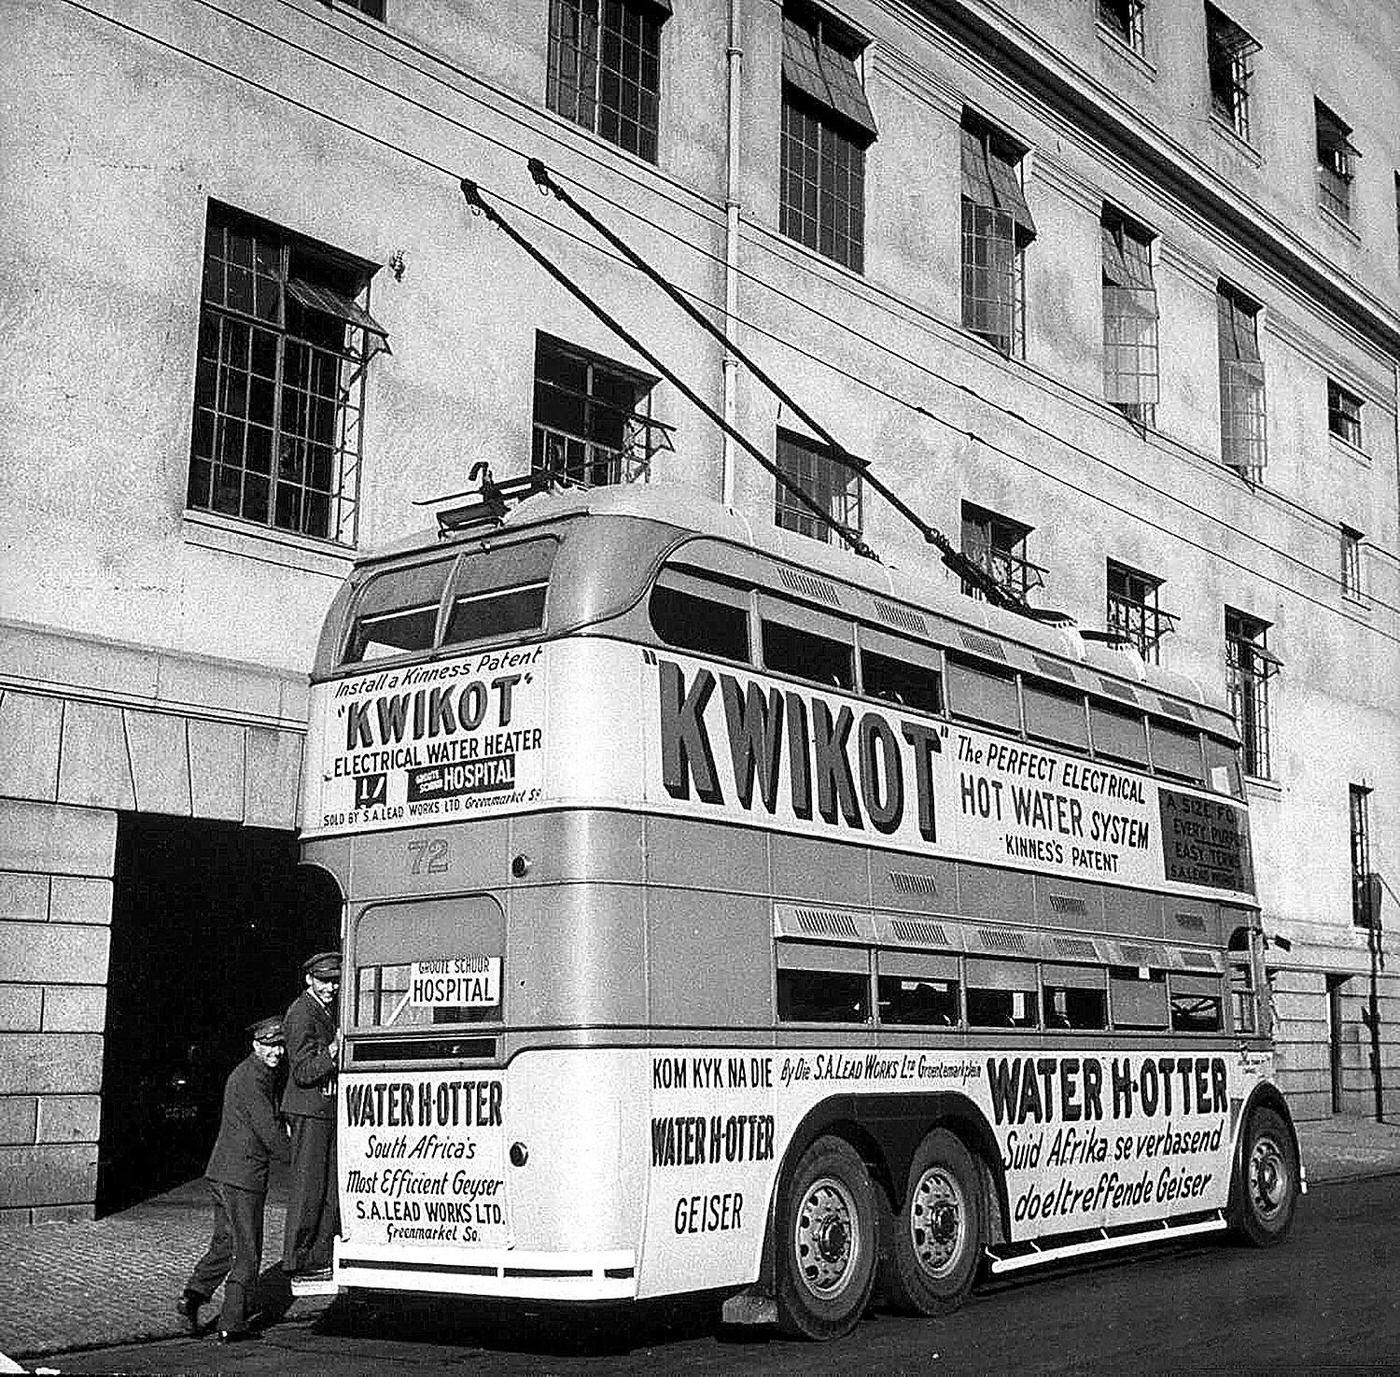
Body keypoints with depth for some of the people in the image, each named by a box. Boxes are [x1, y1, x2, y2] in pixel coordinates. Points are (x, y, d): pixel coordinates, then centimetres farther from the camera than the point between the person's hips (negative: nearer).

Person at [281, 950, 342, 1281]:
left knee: (331, 1188, 10)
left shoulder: (327, 1010, 16)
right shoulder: (301, 1014, -14)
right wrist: (331, 1052, -31)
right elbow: (303, 1072, -19)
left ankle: (320, 1258, 16)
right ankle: (299, 1264, 1)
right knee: (307, 1188, -5)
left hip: (327, 1110, 9)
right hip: (308, 1109, -9)